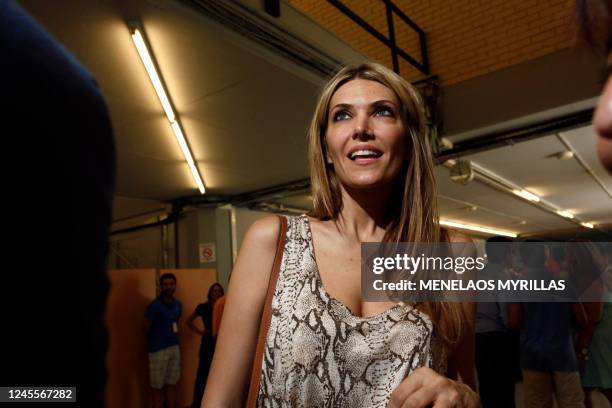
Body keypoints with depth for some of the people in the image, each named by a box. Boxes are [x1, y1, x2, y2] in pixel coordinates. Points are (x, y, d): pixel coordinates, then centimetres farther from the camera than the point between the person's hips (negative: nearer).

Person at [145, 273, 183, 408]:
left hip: (175, 347, 6)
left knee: (172, 384, 14)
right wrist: (158, 338, 8)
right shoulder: (154, 305, -12)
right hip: (158, 349, -5)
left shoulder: (178, 304, 7)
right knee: (157, 386, 3)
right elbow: (147, 328, -4)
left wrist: (172, 338, 6)